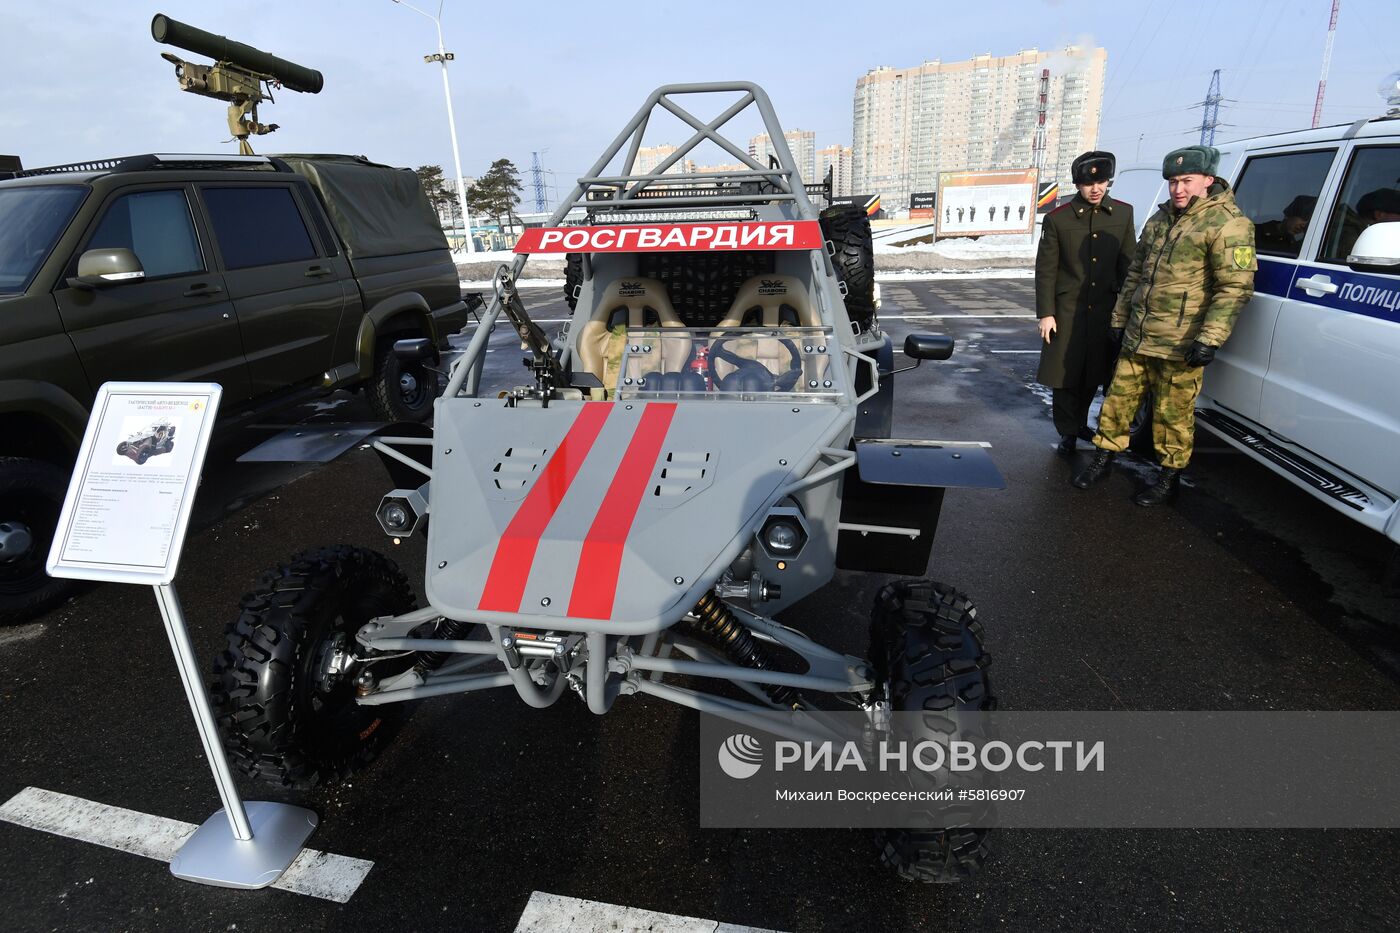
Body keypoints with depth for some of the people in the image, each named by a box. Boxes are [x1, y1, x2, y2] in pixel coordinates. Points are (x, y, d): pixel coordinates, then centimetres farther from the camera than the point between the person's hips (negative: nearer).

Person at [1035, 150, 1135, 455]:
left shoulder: (1123, 213, 4)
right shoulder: (1057, 218, -5)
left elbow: (1127, 264, 9)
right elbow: (1045, 269, -4)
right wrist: (1046, 313, -9)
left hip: (1104, 310, 3)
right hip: (1067, 311, -3)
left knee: (1095, 372, 13)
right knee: (1065, 374, 1)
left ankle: (1080, 423, 33)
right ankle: (1068, 432, 16)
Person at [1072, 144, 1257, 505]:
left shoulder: (1227, 223, -9)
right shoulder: (1160, 218, 15)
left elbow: (1236, 287, -13)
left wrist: (1210, 338, -20)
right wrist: (1120, 319, 18)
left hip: (1180, 346, -6)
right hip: (1137, 337, 7)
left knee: (1172, 413, 2)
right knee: (1119, 397, 11)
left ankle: (1169, 478, 16)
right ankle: (1104, 458, 26)